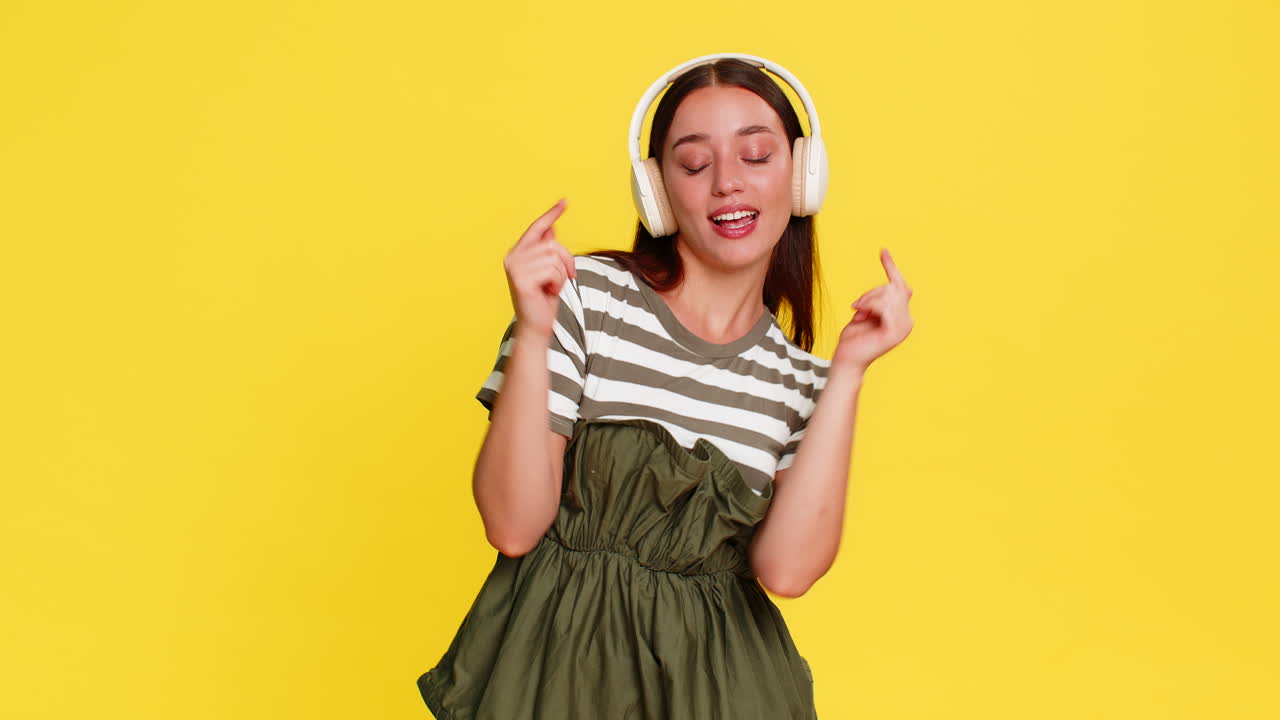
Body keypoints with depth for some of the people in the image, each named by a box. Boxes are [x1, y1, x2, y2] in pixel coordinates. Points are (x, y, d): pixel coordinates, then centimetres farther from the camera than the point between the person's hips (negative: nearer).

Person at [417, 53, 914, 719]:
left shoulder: (804, 381, 0)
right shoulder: (584, 296, -9)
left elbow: (786, 569, -14)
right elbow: (513, 527, -12)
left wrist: (849, 371, -13)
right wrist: (533, 336, -22)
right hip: (555, 658, -2)